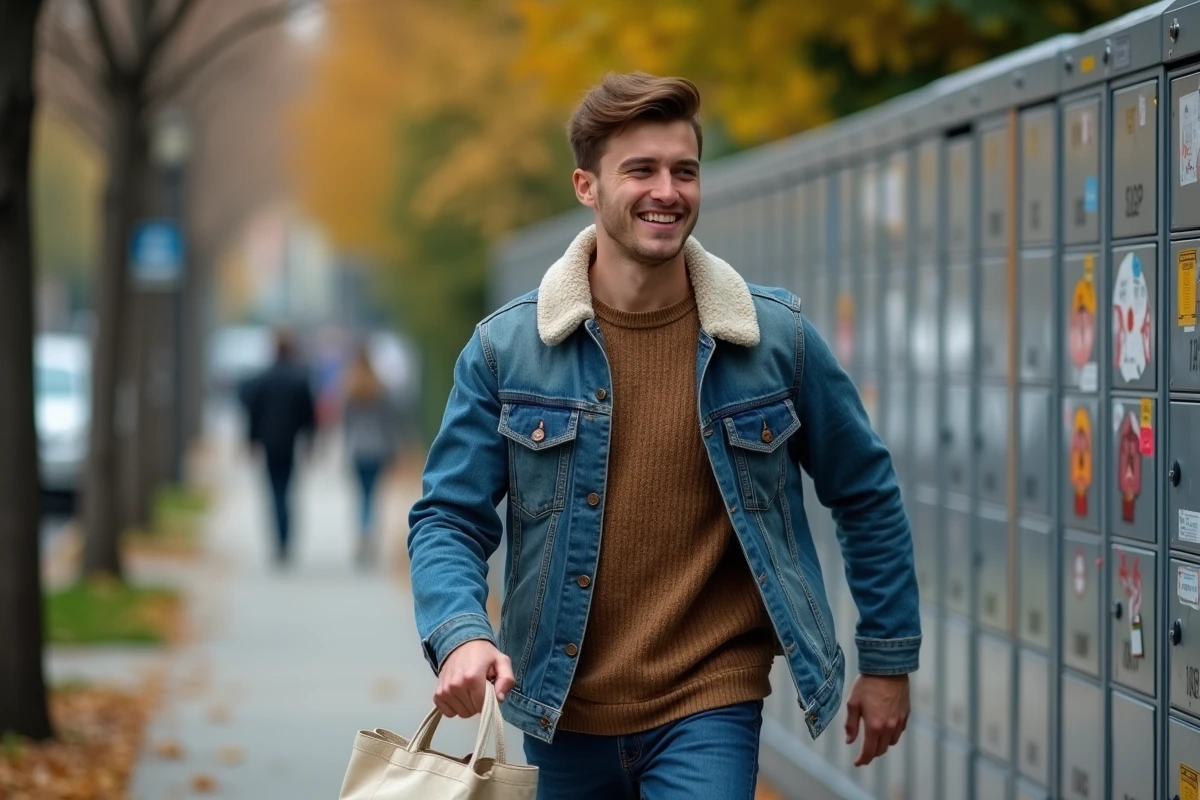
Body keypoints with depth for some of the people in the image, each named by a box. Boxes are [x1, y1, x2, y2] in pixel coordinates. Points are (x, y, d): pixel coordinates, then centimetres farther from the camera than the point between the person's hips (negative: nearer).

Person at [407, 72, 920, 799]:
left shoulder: (777, 337, -4)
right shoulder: (505, 348, -4)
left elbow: (866, 495, 8)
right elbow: (449, 519, -2)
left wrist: (890, 658, 10)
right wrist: (461, 635, -21)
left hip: (709, 710, -2)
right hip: (562, 718, 2)